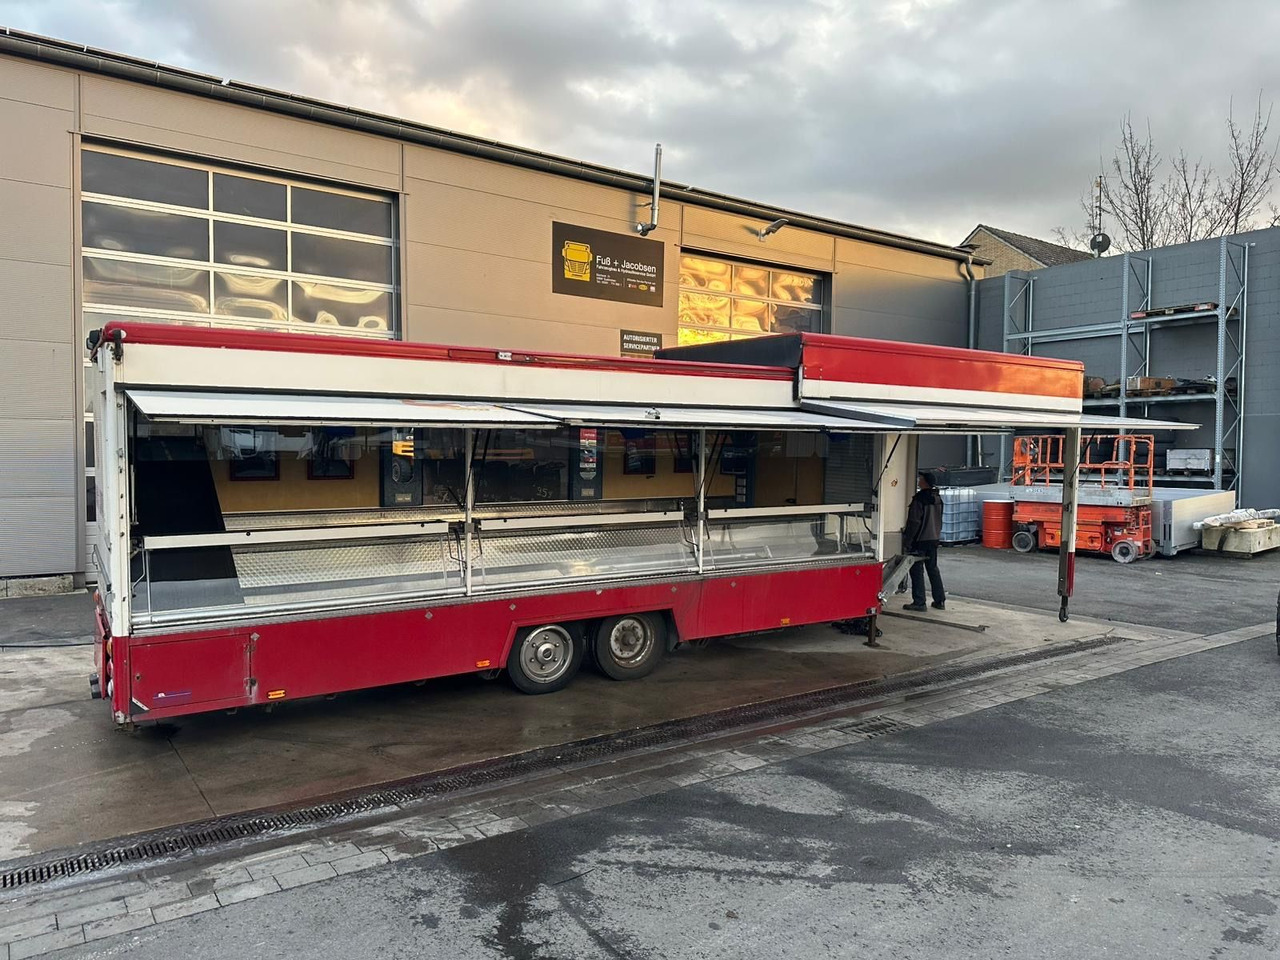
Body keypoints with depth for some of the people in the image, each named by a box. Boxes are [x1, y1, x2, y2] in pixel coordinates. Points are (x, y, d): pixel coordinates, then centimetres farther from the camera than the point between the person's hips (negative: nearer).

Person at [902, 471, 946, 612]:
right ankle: (940, 600, 18)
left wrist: (907, 540, -13)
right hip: (934, 539, 8)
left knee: (917, 571, -2)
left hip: (920, 540, -8)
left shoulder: (919, 499, -18)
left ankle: (919, 602, -2)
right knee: (933, 568, 16)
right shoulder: (938, 498, 8)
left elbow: (914, 522, -18)